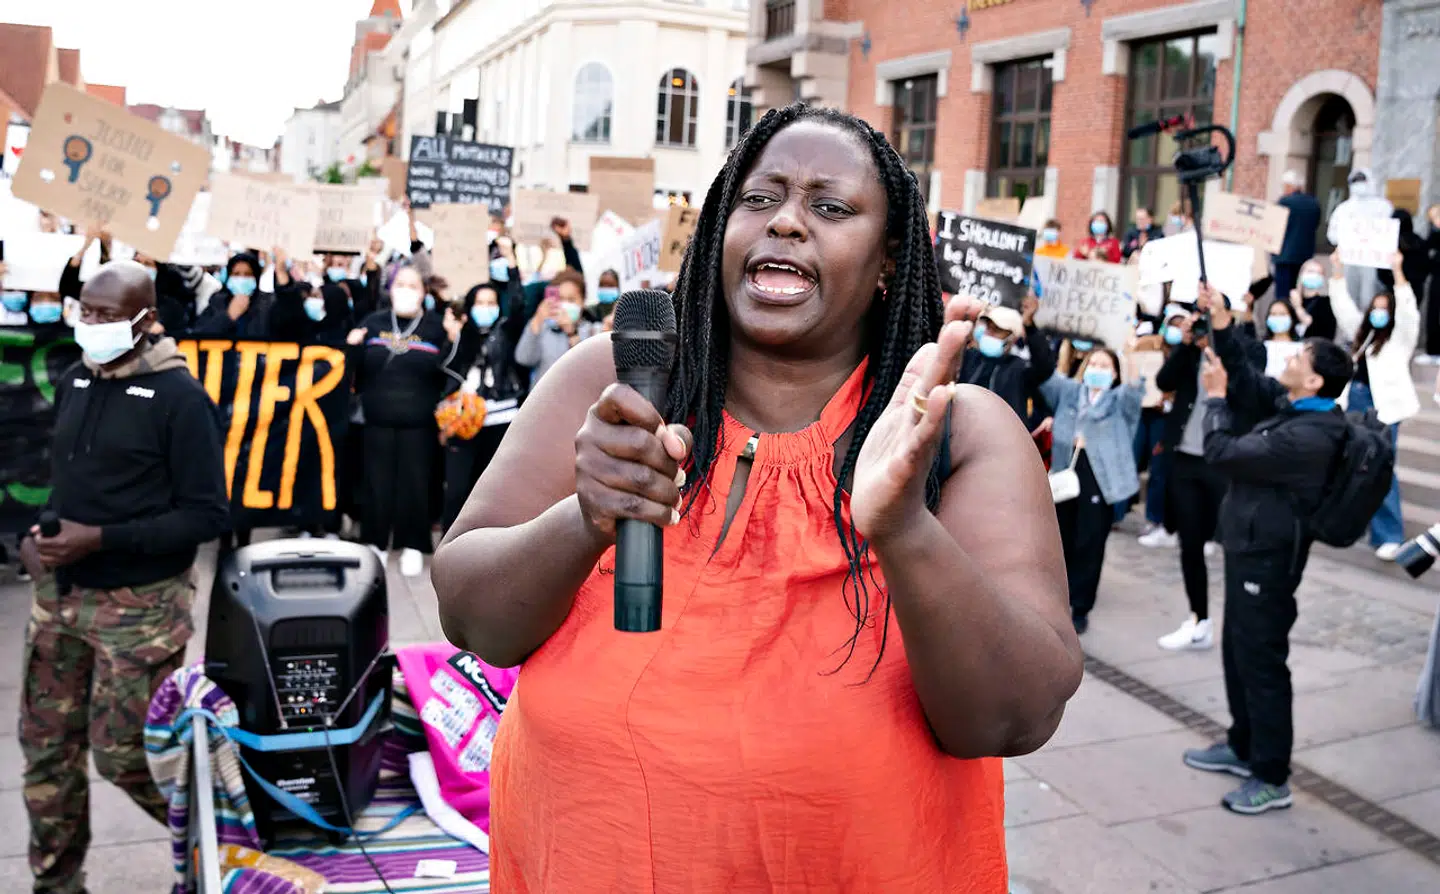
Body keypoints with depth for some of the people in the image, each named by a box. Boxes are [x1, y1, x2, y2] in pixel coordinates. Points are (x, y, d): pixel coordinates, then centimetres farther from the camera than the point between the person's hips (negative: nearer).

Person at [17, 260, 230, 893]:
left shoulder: (180, 397, -12)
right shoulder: (73, 380, 8)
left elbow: (207, 515, -14)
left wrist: (103, 539, -20)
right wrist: (31, 536, 0)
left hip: (140, 604, -6)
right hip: (57, 593, 6)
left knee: (124, 754, 0)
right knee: (46, 746, 12)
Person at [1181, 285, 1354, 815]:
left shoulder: (1305, 437, -27)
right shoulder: (1294, 408, 2)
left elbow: (1223, 453, -23)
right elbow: (1248, 381, 14)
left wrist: (1215, 397, -10)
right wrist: (1222, 328, 3)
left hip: (1266, 558, -10)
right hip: (1251, 550, 10)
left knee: (1261, 661, -2)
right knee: (1238, 652, 20)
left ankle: (1272, 778, 9)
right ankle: (1243, 747, 34)